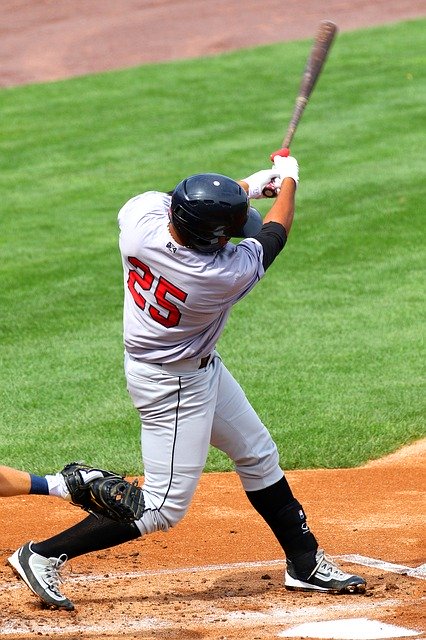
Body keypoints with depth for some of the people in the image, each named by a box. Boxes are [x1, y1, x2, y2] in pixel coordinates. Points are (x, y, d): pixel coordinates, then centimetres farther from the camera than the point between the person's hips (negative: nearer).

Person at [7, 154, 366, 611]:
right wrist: (287, 179, 5)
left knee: (258, 456, 20)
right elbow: (275, 233, -13)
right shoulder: (227, 274, -33)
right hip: (174, 384, -9)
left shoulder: (141, 212, -22)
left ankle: (305, 563, 34)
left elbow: (183, 204, 4)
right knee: (164, 508, -1)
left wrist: (250, 185, 6)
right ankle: (44, 555, 2)